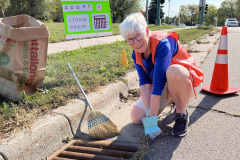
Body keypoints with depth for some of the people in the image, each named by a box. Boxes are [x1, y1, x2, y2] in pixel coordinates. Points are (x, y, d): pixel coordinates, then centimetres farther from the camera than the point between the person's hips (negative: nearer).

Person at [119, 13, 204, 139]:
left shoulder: (162, 44, -30)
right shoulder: (136, 54, -7)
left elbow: (158, 83, -34)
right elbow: (144, 82, -15)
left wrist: (152, 119, -33)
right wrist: (148, 111, -26)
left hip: (188, 82, -6)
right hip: (164, 87, 7)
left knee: (173, 71, -42)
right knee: (137, 117, -7)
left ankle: (182, 115, -15)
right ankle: (173, 100, 15)